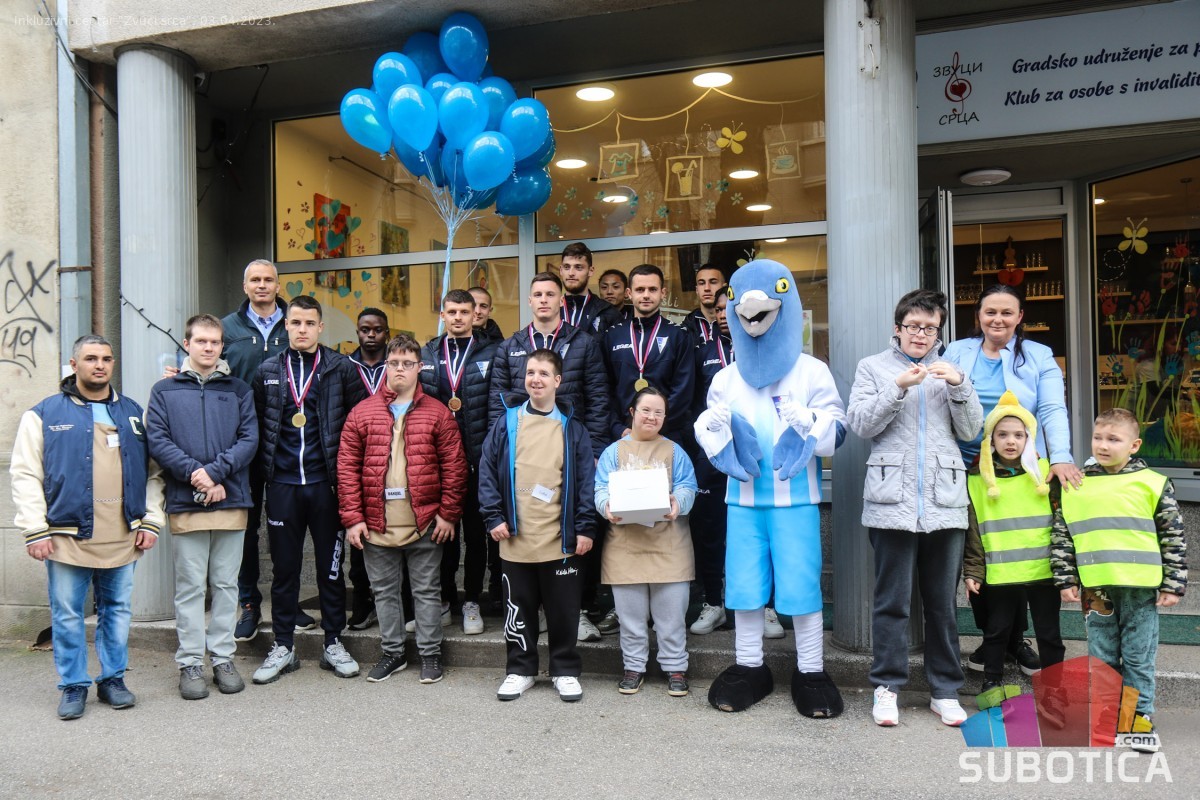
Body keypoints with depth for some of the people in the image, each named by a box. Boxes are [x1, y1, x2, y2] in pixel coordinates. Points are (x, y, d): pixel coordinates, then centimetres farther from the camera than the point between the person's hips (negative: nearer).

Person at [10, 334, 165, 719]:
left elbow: (153, 472, 12)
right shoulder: (44, 414, 2)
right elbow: (25, 474, -1)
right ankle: (73, 686, 19)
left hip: (122, 537, 3)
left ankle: (112, 678, 24)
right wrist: (35, 530, -7)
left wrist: (150, 521, 4)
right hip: (67, 536, -2)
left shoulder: (133, 413, 12)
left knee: (117, 610, 11)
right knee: (67, 615, 5)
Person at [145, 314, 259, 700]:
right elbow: (157, 440, -3)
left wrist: (216, 471, -13)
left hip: (232, 501, 1)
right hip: (184, 503, -1)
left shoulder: (239, 390, 10)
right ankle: (190, 663, 13)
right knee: (190, 587, 4)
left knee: (226, 584, 8)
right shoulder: (165, 390, 8)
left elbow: (249, 439, 0)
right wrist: (194, 473, -15)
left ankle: (223, 658, 17)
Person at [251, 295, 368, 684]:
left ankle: (333, 644, 20)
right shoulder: (268, 371, 7)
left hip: (325, 482, -1)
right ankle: (283, 646, 21)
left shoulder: (341, 369, 1)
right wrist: (264, 470, 6)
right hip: (282, 485, 2)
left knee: (330, 565, 7)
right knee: (284, 568, 9)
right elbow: (256, 425, 13)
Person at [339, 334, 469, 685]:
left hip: (425, 523, -2)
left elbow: (454, 466, -3)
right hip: (376, 523, 2)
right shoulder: (362, 412, 3)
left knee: (426, 590, 9)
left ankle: (431, 654, 23)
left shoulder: (438, 413, -1)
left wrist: (448, 514, -7)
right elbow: (347, 467, 1)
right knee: (384, 590, 14)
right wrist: (353, 518, -5)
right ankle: (393, 652, 30)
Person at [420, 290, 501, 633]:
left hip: (478, 458, -2)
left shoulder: (491, 353, 1)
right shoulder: (427, 354, 10)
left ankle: (472, 600, 18)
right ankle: (444, 597, 23)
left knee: (476, 531, 6)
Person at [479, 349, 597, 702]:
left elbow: (586, 479, 0)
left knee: (563, 610, 9)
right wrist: (493, 517, -5)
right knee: (518, 609, 13)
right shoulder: (507, 422, 4)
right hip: (515, 539, 1)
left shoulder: (572, 427, 3)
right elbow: (488, 471, 3)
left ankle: (566, 671, 24)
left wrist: (586, 528, -5)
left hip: (560, 540, -1)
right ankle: (520, 670, 28)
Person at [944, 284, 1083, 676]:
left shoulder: (1039, 357, 6)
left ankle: (1016, 639, 21)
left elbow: (1052, 410, -4)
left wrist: (1060, 458, -18)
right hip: (969, 470, 1)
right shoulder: (957, 353, 8)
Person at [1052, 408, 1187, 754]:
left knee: (1138, 659, 7)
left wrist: (1173, 584, -1)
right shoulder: (1076, 486, 5)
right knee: (1102, 658, 11)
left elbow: (1173, 538, 2)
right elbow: (1061, 536, 8)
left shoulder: (1153, 484, -1)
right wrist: (1065, 580, 4)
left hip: (1140, 587, -2)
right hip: (1095, 588, 2)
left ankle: (1141, 718, 19)